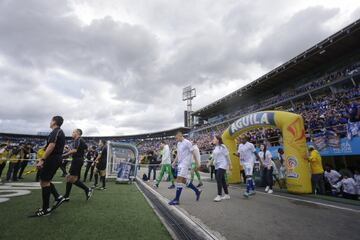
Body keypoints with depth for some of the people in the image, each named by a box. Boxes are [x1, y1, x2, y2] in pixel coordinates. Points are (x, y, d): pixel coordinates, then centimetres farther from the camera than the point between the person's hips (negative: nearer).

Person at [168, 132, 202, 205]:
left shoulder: (187, 142, -11)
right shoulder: (178, 144, 14)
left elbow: (193, 153, -10)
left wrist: (197, 163, -9)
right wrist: (174, 162, 9)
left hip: (185, 163, -9)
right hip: (180, 163, 9)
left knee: (179, 179, -12)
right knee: (183, 180, 12)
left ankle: (176, 199, -4)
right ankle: (197, 191, 29)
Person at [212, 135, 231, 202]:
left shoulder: (222, 146, -11)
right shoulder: (215, 148, 12)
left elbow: (227, 156, -8)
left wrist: (229, 165, -5)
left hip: (222, 165, -8)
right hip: (217, 166, 8)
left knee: (218, 179, -13)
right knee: (222, 180, 12)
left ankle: (219, 195, -6)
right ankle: (227, 195, 24)